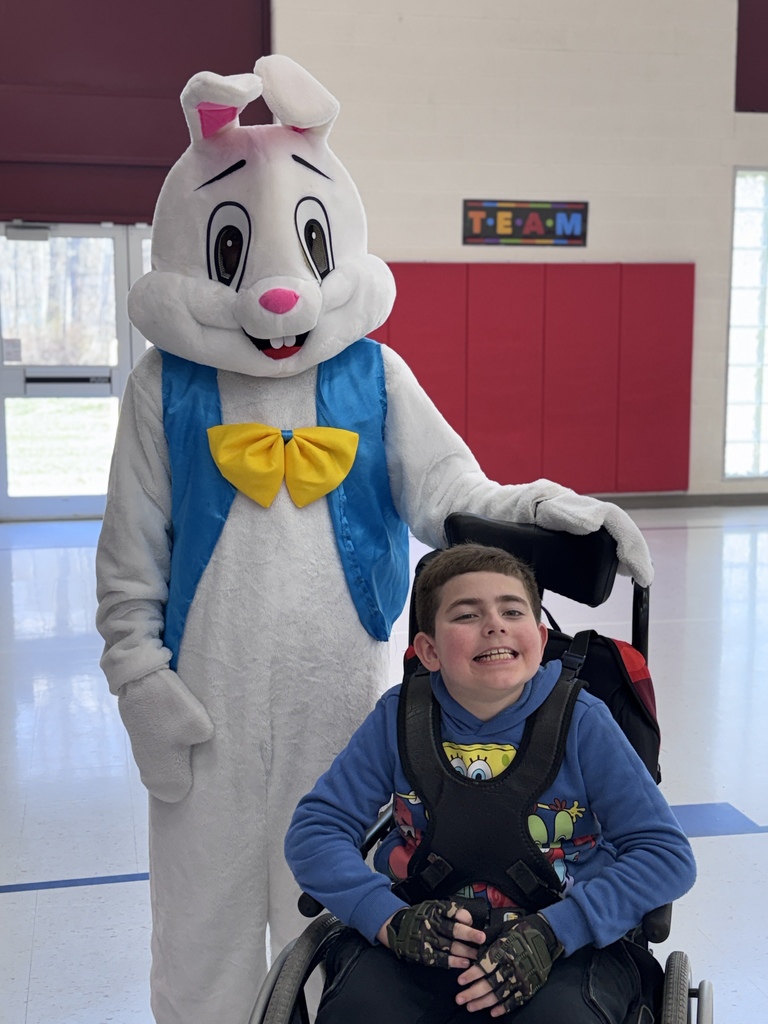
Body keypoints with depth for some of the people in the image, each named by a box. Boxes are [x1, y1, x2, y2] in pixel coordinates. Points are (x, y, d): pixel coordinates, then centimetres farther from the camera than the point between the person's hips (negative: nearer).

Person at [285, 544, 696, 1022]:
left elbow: (669, 855, -8)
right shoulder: (398, 718, -3)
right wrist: (389, 919, -20)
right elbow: (315, 830, -2)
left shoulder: (582, 721, -7)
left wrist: (553, 934, -21)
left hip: (566, 940, 0)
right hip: (424, 939, 1)